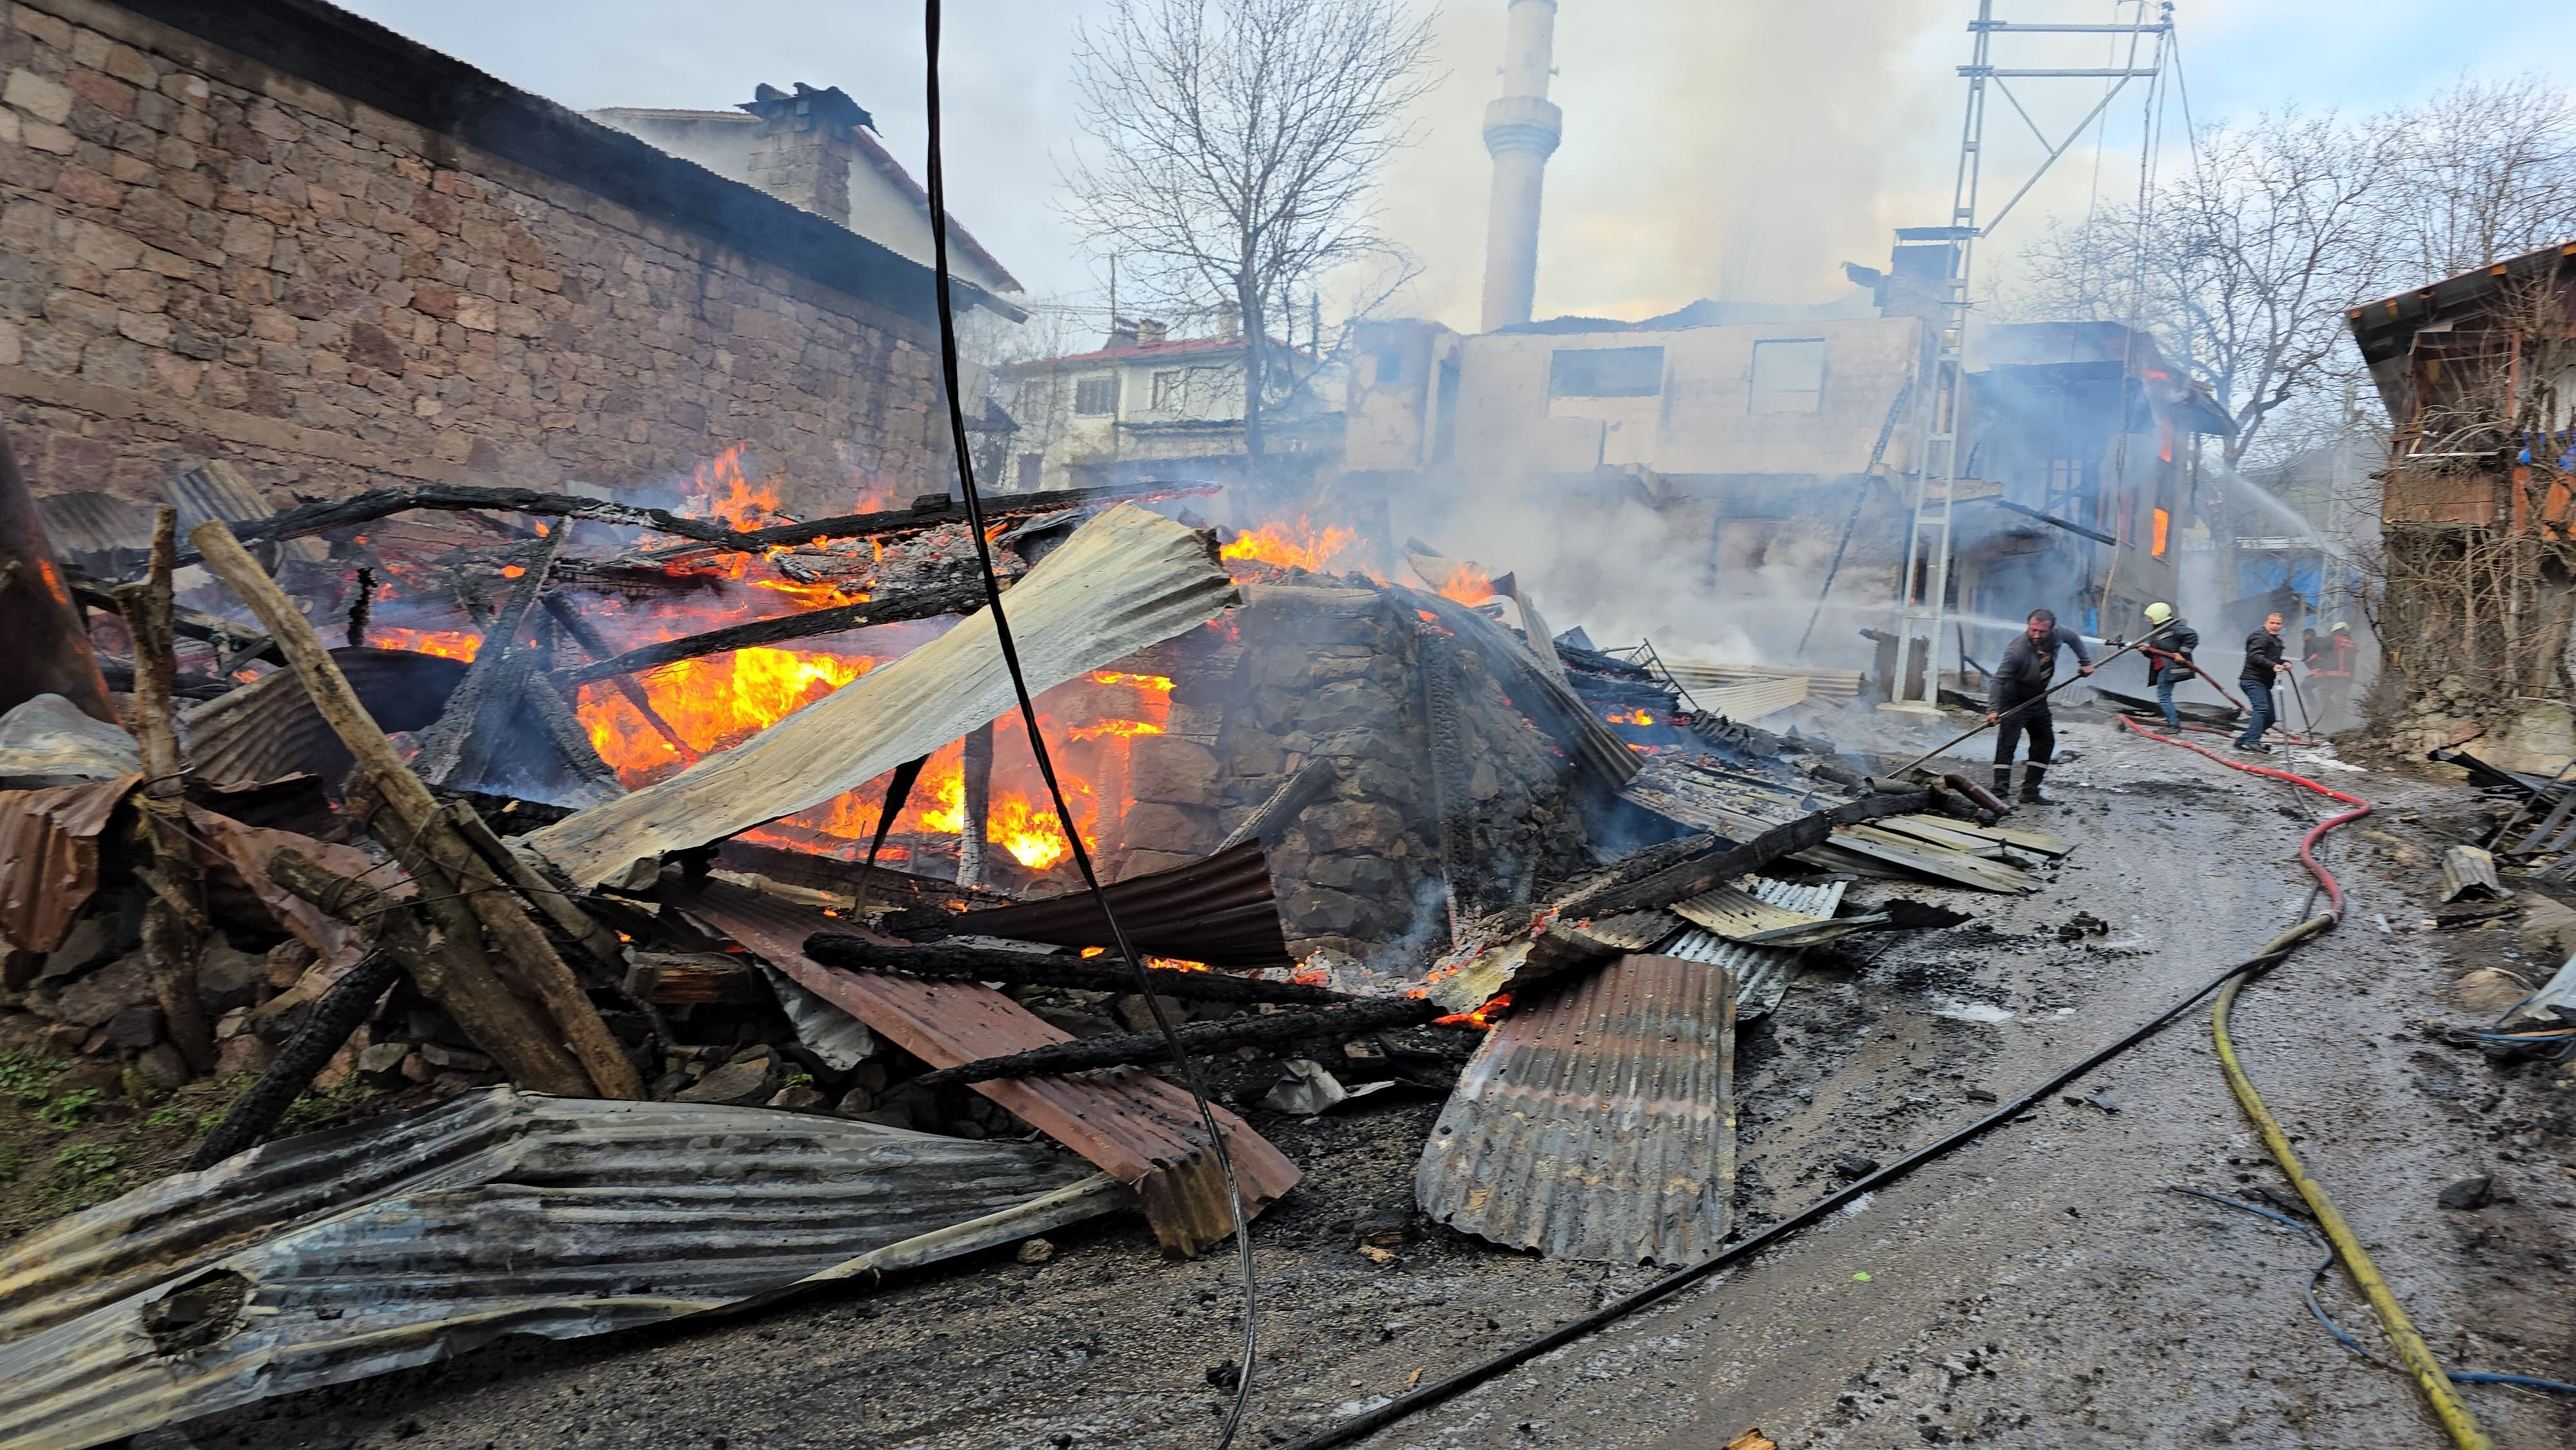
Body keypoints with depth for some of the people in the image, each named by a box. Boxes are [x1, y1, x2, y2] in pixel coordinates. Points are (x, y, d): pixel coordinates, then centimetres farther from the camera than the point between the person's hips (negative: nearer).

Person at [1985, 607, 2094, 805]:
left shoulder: (2056, 636, -12)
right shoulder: (2017, 649, -31)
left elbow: (2073, 637, 14)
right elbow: (1998, 680, -33)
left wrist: (2085, 662, 11)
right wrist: (1993, 710, -41)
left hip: (2038, 699, 8)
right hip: (2014, 703, -8)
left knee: (2046, 743, 10)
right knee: (2007, 745, -15)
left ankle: (2030, 791, 16)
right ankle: (1999, 792, -19)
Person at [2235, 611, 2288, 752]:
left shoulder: (2276, 640, 25)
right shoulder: (2260, 637, -8)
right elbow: (2255, 656, -22)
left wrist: (2283, 662, 8)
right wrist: (2273, 665, -36)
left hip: (2264, 683, 10)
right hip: (2253, 680, -10)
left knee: (2270, 717, 9)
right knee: (2261, 708, -26)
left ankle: (2243, 741, 15)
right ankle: (2253, 741, -34)